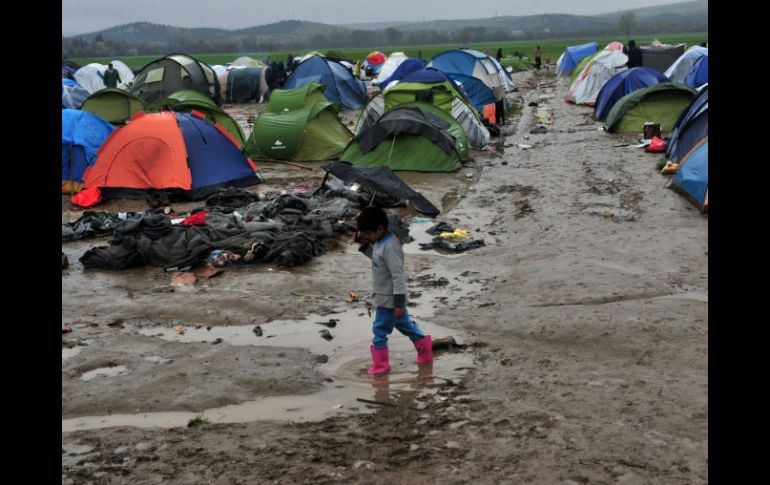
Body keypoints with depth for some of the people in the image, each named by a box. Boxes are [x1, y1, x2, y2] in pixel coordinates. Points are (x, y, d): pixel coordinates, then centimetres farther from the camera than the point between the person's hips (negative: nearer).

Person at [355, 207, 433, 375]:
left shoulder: (390, 247, -27)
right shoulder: (381, 242, 3)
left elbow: (398, 276, -26)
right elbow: (376, 258, 23)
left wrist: (399, 303, -24)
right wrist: (364, 245, 6)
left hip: (389, 300, -10)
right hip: (384, 296, 10)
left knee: (379, 330, 2)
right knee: (405, 324, 20)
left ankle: (380, 364, 15)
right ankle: (425, 352, 31)